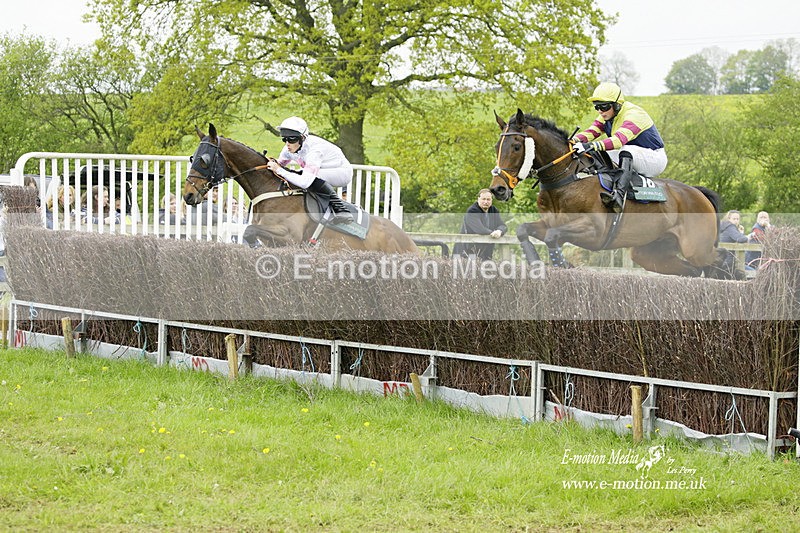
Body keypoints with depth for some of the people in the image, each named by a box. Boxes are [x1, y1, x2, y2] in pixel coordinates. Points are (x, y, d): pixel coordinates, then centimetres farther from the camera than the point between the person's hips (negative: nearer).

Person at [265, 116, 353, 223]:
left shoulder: (315, 149, -36)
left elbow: (305, 182, -44)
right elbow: (279, 165, 5)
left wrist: (279, 170, -41)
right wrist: (271, 164, -18)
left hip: (343, 172, -9)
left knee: (311, 177, -35)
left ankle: (341, 209, -27)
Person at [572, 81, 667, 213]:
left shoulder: (633, 114, -25)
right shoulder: (606, 117, 2)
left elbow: (620, 138, -42)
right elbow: (591, 132, -14)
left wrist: (593, 146, -56)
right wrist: (573, 141, -36)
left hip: (655, 159, -9)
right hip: (631, 158, 9)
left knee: (626, 150, -39)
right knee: (597, 155, -4)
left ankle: (619, 195, -55)